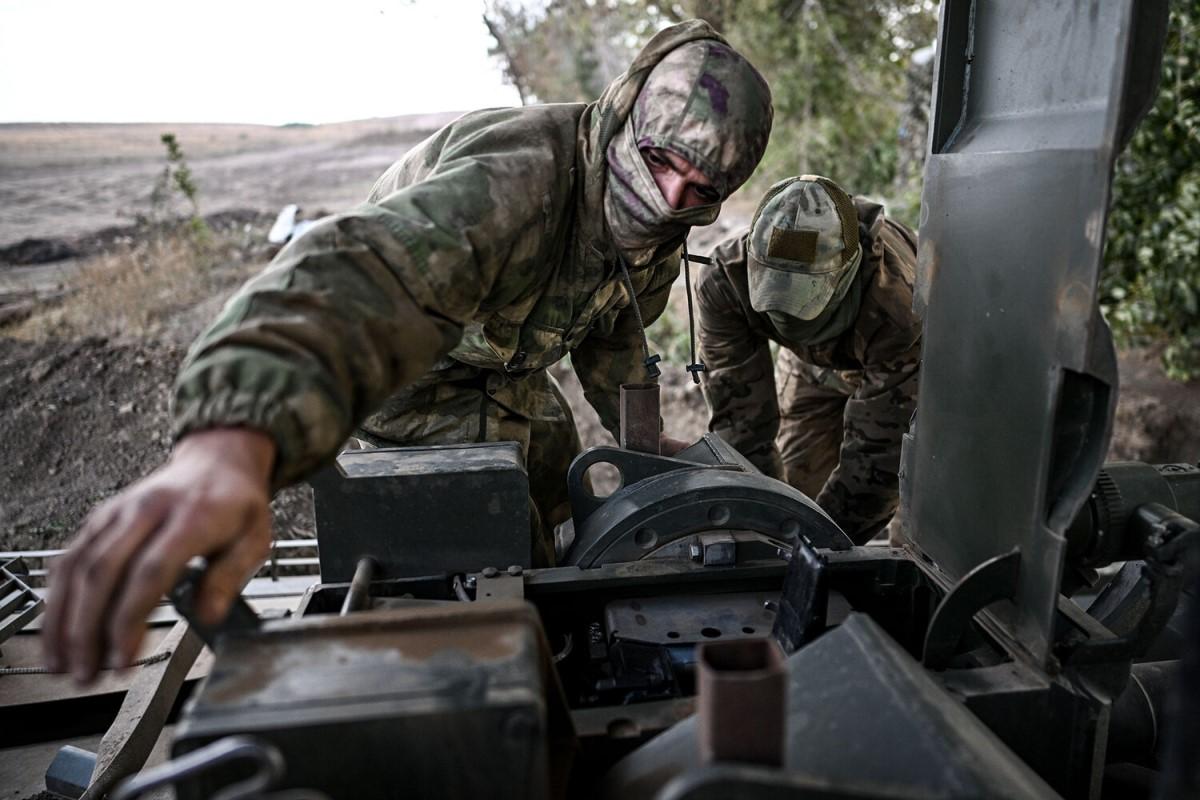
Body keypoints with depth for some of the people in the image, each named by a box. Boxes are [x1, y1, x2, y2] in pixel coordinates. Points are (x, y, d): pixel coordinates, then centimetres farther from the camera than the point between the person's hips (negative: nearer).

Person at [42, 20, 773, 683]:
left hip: (506, 365, 7)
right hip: (412, 364, -7)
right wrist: (233, 444, -80)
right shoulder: (518, 173, -43)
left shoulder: (655, 223, -14)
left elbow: (616, 336, 7)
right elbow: (367, 272, -63)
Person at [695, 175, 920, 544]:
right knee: (801, 484, -2)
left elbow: (875, 454, -37)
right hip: (816, 363, 3)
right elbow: (741, 420, -32)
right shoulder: (723, 281, -37)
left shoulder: (896, 307, -45)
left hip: (903, 362, -2)